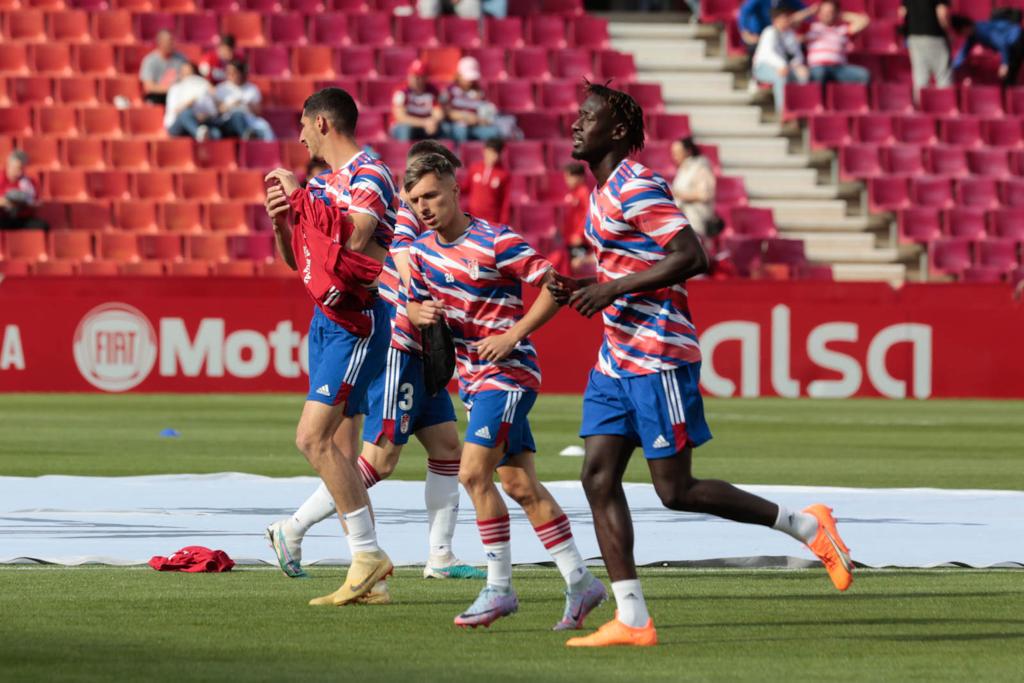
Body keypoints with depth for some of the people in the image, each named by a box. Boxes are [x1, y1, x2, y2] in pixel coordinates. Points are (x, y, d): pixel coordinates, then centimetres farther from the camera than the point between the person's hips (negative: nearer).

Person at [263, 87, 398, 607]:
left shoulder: (369, 176, -12)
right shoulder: (323, 183, 15)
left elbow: (353, 237, -29)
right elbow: (294, 258, 21)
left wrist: (301, 198, -20)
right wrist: (280, 219, 1)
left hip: (357, 324, -9)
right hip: (326, 321, 9)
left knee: (313, 437, -16)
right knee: (338, 450, 6)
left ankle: (368, 554, -10)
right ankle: (366, 569, 8)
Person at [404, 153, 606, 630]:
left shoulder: (496, 242, -16)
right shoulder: (422, 250, 7)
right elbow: (414, 304, 20)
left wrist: (513, 335, -21)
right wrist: (421, 313, -4)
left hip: (508, 372, -8)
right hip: (472, 377, 8)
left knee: (473, 473, -16)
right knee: (519, 484, 7)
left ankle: (499, 588, -8)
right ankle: (579, 582, 13)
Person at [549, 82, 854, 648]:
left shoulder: (637, 187, -16)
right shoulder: (603, 191, 15)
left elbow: (691, 257, -24)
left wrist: (613, 289, -22)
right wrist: (580, 288, 8)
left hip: (658, 356, -10)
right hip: (618, 357, 10)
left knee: (676, 491, -6)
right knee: (598, 478, 0)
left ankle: (808, 527, 9)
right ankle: (632, 621, 0)